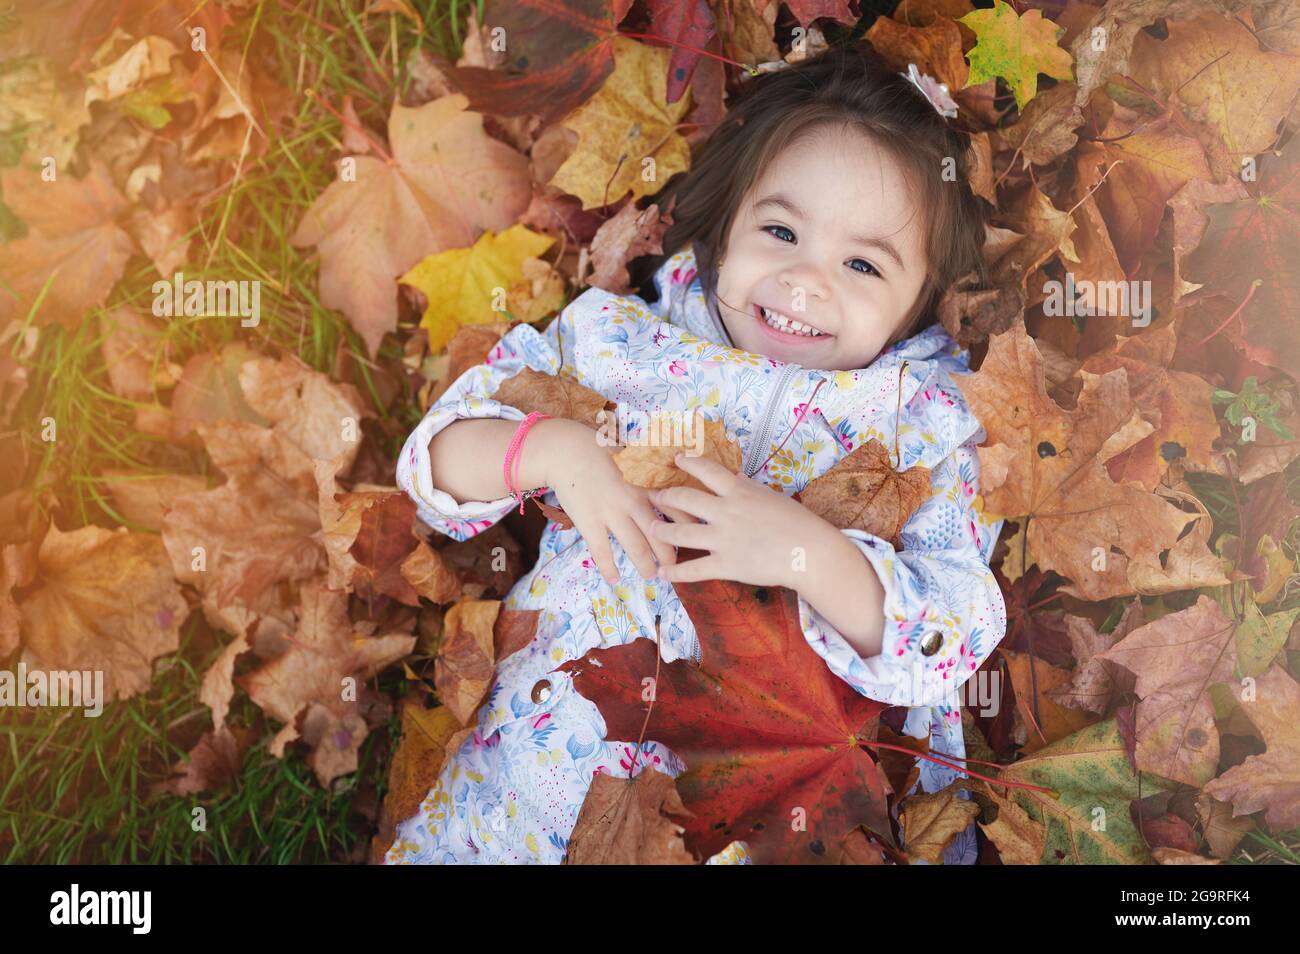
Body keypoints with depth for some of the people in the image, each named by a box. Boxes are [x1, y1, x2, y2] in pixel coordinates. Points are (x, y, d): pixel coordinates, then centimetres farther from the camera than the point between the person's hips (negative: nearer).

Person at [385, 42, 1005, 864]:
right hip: (572, 733, 2)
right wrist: (552, 451, -19)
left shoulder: (924, 414, -4)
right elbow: (439, 455, 2)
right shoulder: (619, 336, 1)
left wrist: (813, 555, -30)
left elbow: (956, 638, -13)